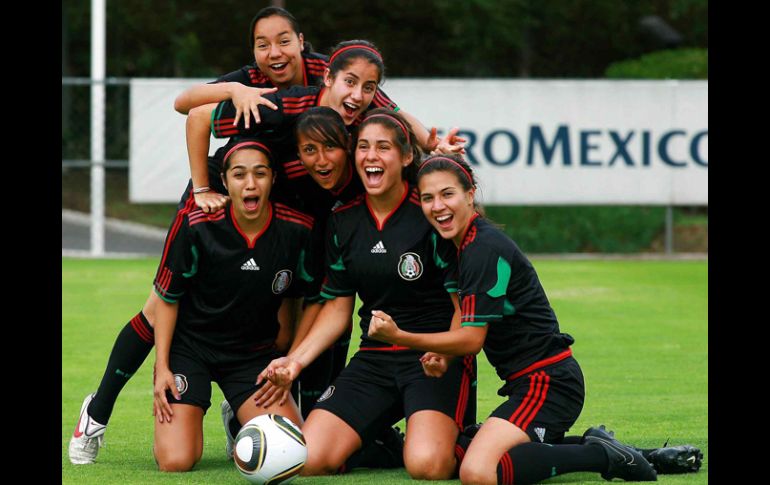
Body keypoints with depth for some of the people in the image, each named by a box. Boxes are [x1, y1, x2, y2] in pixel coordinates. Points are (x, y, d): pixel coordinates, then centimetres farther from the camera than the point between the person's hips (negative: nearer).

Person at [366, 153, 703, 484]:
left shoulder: (485, 249, -17)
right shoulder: (468, 243, 13)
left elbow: (472, 338, -17)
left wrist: (399, 337, -19)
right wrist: (442, 353, 7)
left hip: (548, 382, -11)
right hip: (530, 383, 11)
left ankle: (607, 457, -15)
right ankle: (592, 446, 13)